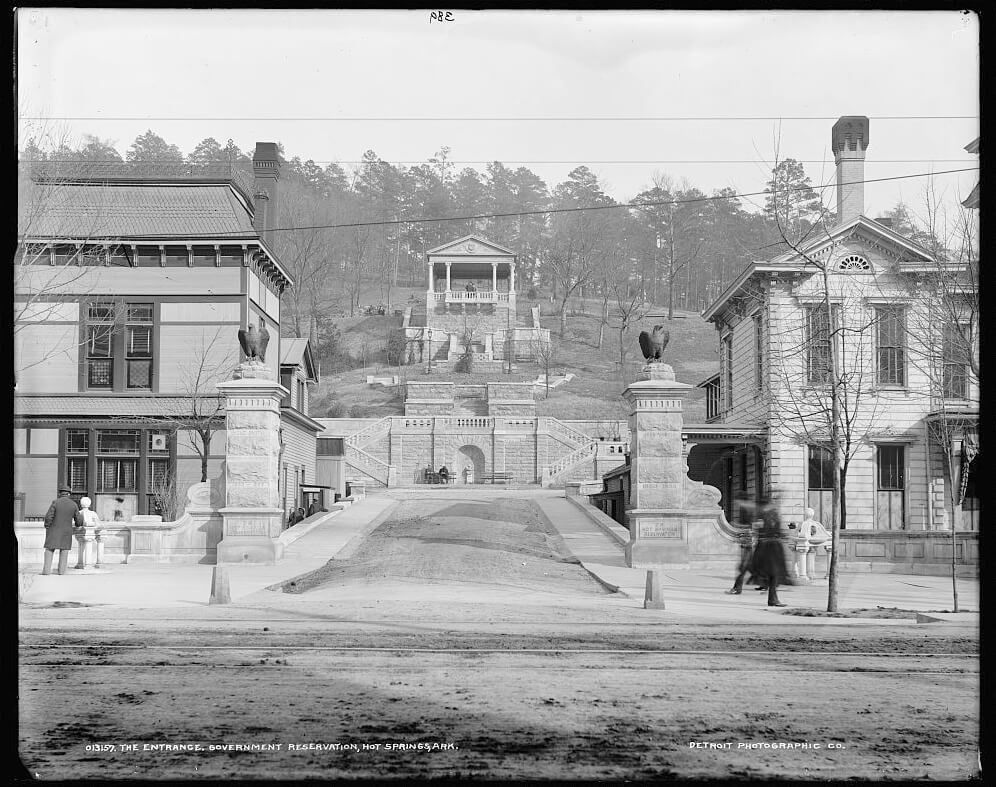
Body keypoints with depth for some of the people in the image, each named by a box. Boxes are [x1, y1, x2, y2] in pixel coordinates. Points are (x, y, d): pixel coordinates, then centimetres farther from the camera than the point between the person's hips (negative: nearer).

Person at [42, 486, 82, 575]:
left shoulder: (55, 502, -10)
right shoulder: (74, 504, -3)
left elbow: (49, 517, -15)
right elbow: (79, 520, 1)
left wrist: (47, 527, 0)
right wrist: (76, 524, 23)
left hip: (54, 531, -2)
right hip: (66, 531, 2)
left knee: (49, 550, 6)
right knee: (64, 550, 10)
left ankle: (47, 569, -2)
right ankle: (62, 570, 5)